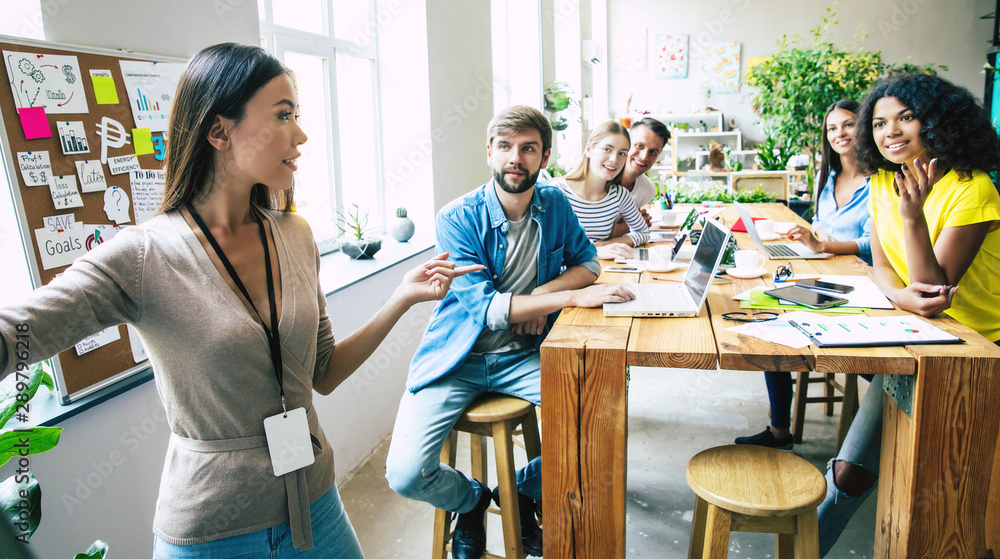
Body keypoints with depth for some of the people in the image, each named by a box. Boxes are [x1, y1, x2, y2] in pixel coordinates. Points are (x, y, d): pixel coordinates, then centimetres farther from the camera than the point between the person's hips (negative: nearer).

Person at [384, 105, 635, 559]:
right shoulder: (458, 219, -13)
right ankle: (471, 499, 18)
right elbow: (485, 306, -21)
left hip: (520, 357, 4)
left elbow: (586, 261, 12)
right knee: (405, 474, -20)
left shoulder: (555, 205, 2)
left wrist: (545, 292, -10)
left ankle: (524, 490, 12)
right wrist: (573, 297, -28)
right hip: (456, 360, -3)